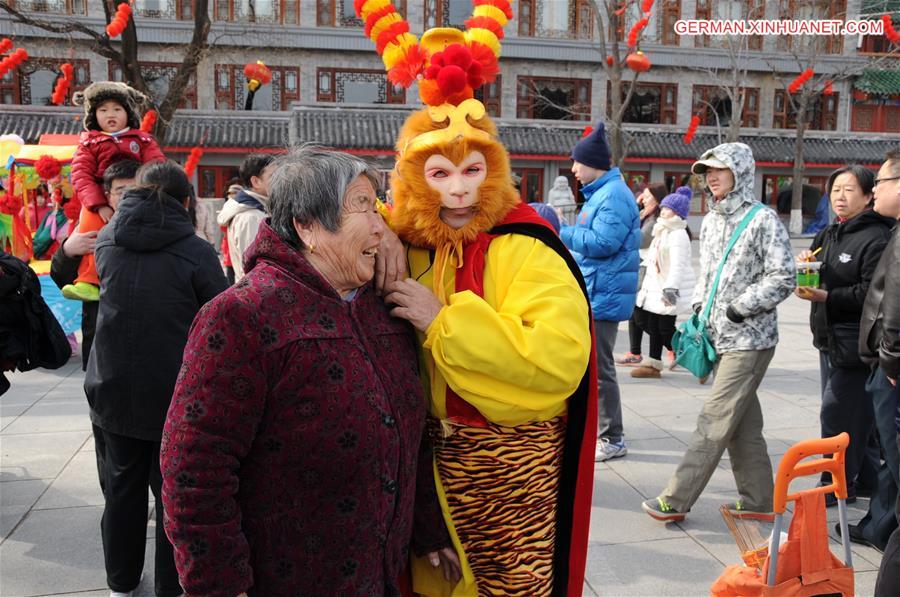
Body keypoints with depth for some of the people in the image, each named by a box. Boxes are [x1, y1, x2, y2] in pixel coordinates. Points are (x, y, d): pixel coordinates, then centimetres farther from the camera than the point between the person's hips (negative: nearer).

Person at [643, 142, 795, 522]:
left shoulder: (762, 219, -9)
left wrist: (738, 309, -14)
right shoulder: (710, 221, 12)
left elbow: (784, 278, -12)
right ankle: (758, 501, 23)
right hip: (721, 336, 7)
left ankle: (676, 501, 0)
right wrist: (698, 310, 9)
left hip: (750, 339, -7)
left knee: (714, 422, -5)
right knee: (743, 423, 12)